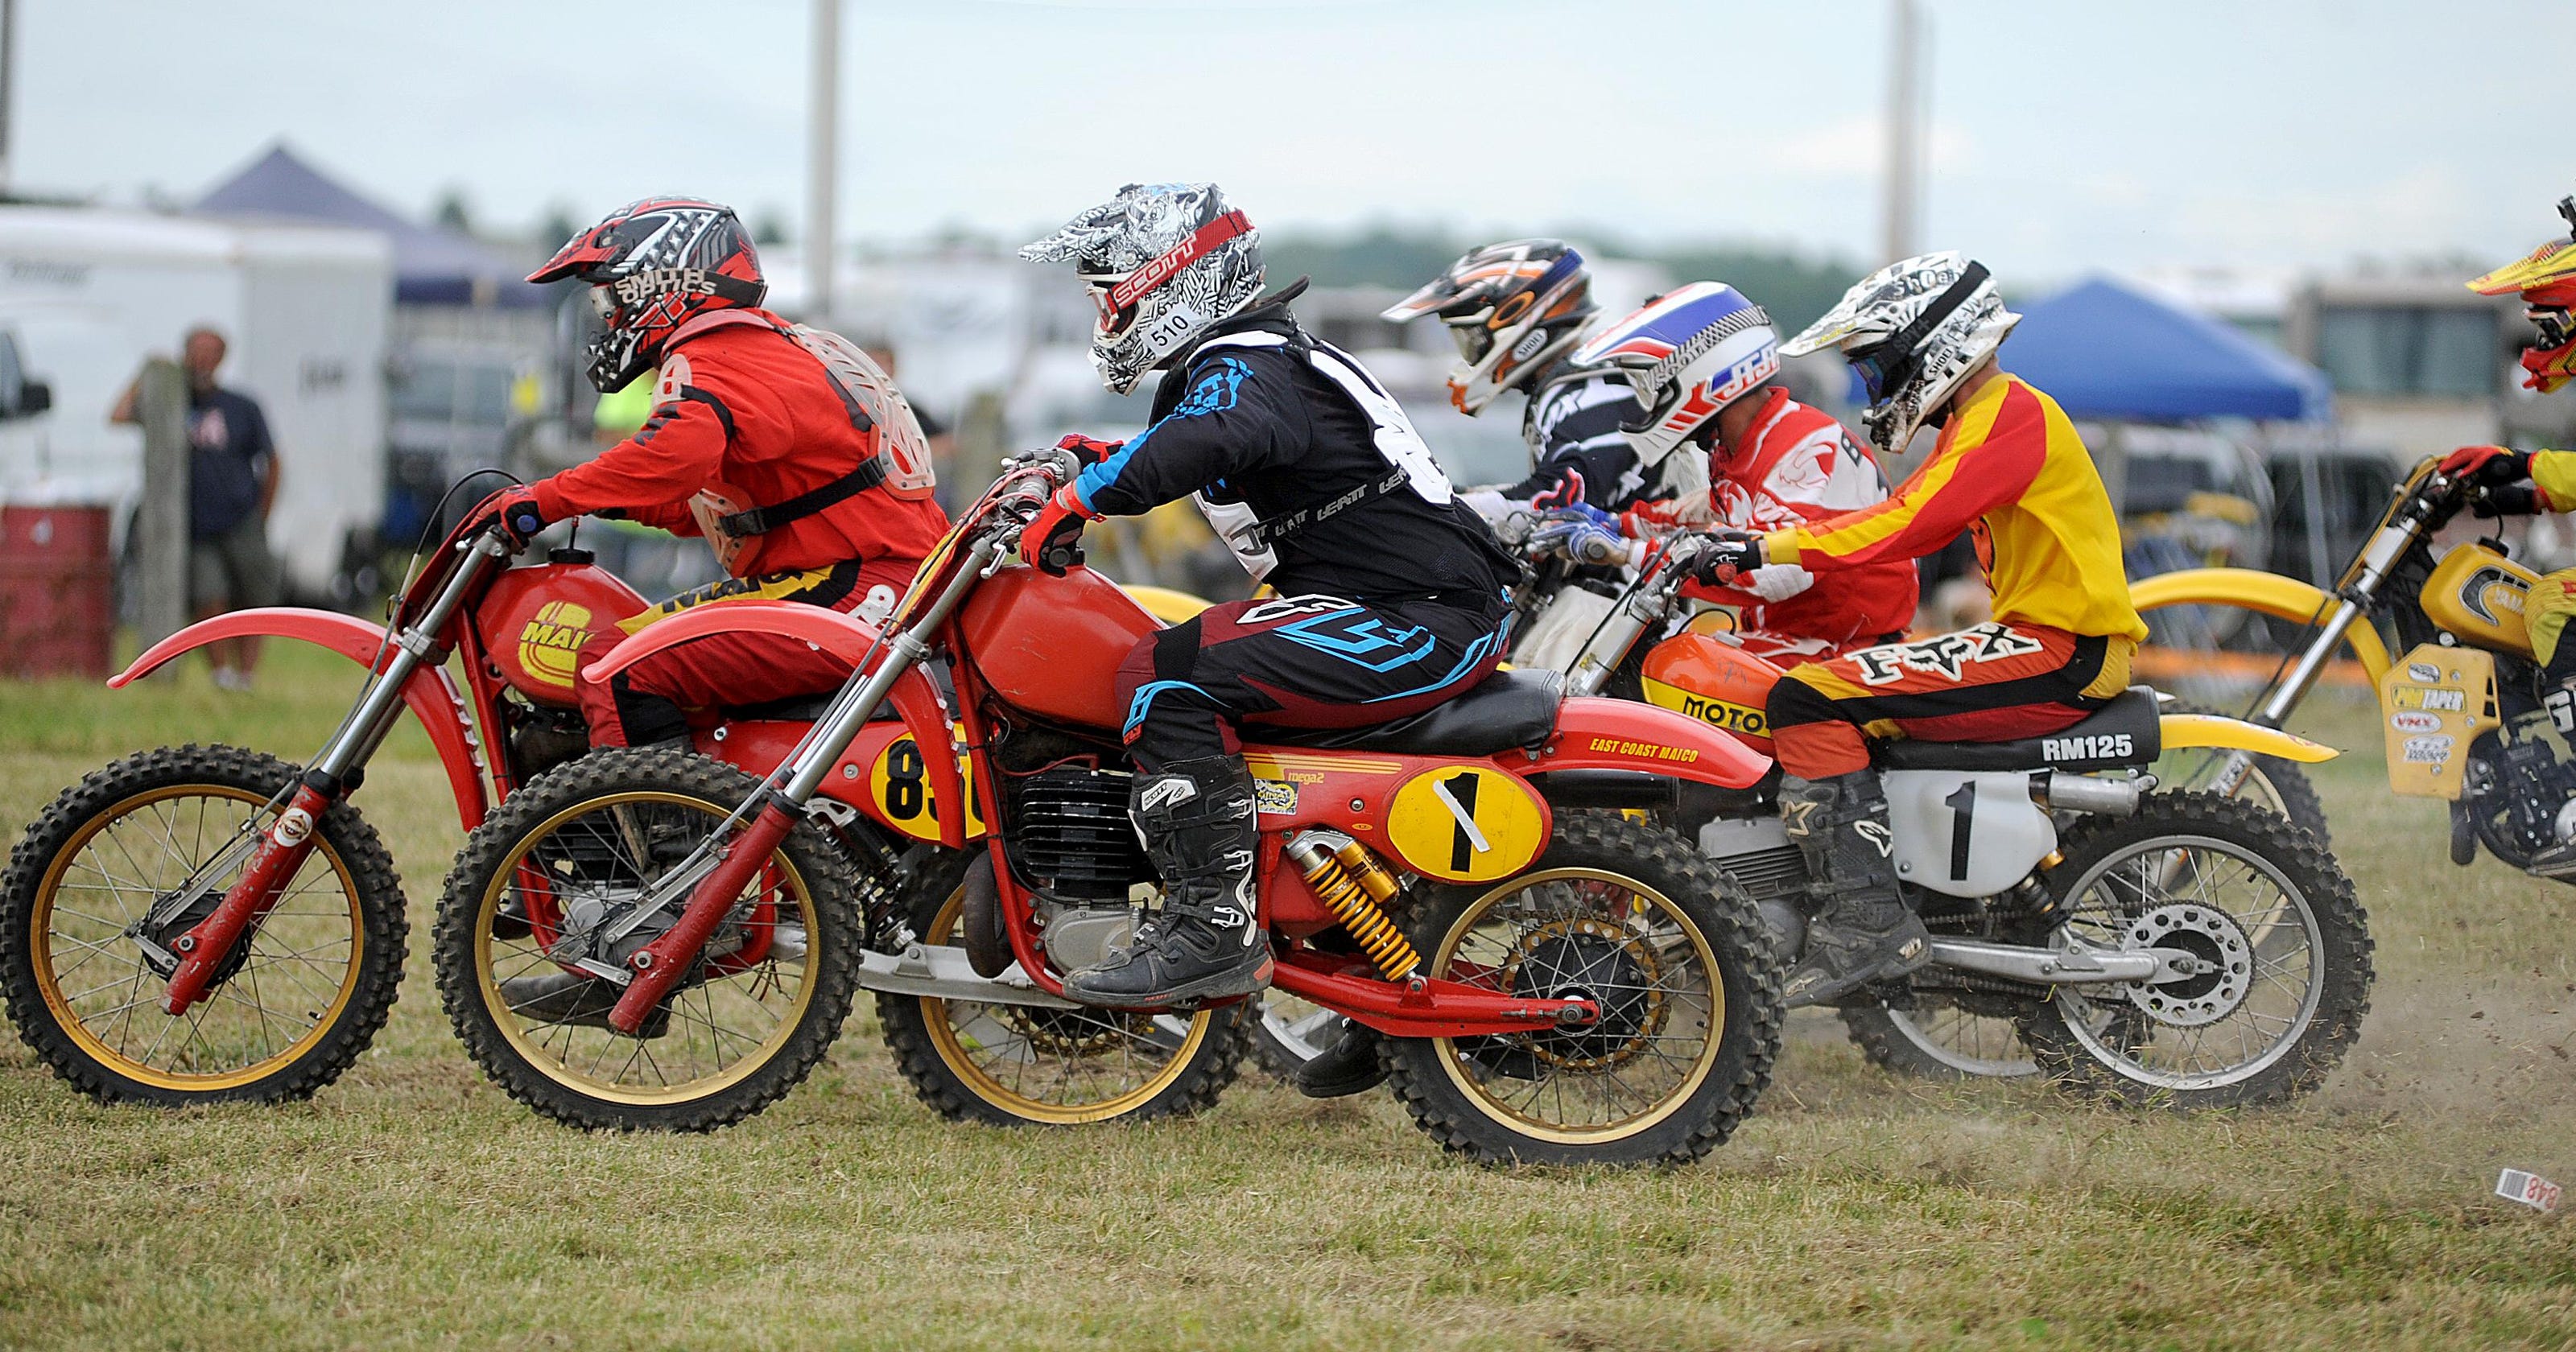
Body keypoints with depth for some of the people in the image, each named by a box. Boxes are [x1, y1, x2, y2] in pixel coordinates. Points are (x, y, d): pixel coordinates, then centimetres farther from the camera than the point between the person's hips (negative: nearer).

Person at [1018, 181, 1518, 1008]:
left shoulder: (1241, 367, -12)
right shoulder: (1263, 354, 20)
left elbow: (1211, 441, -37)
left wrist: (1077, 501, -30)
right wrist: (1107, 464, 22)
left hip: (1425, 627, -11)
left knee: (1169, 677, -21)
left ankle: (1213, 924, -25)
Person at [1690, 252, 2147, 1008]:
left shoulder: (2008, 416, -12)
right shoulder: (1979, 420, 21)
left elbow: (1908, 526, -23)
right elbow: (1912, 524, 21)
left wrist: (1773, 549, -24)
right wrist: (1756, 549, 13)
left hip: (2063, 655, -11)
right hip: (2039, 640, 11)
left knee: (1810, 701, -19)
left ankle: (1867, 919, -26)